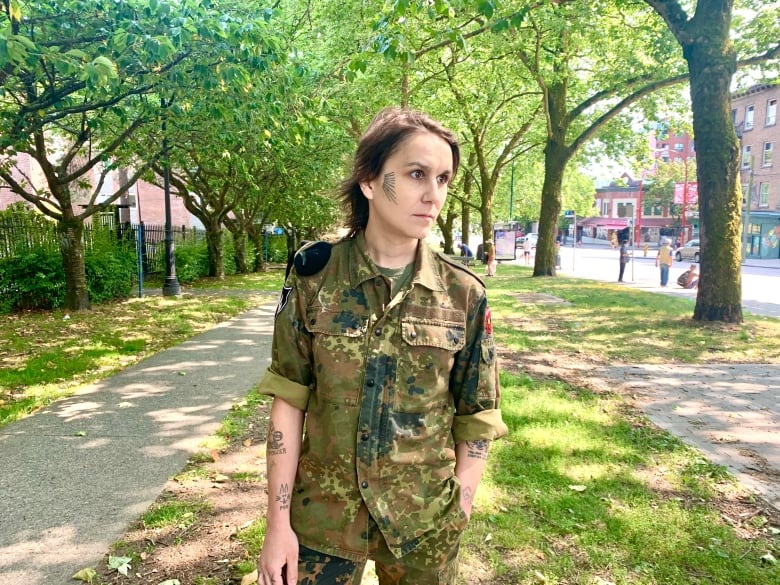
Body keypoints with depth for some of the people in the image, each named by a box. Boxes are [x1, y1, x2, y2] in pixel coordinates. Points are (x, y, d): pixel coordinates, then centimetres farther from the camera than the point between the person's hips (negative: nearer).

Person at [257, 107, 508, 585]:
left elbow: (478, 418, -2)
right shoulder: (314, 275, -10)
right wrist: (278, 522, -6)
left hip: (424, 521, 1)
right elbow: (289, 400, -7)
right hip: (322, 515, 0)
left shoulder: (465, 294, -9)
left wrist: (458, 518, -3)